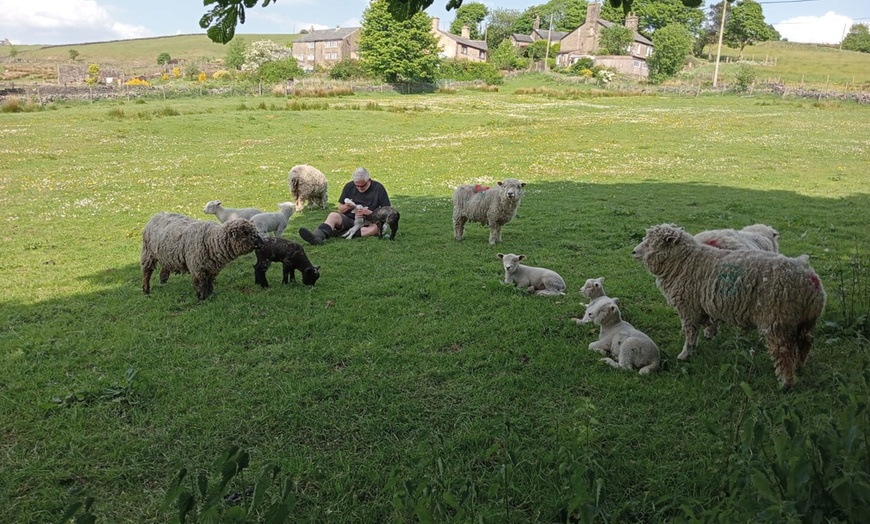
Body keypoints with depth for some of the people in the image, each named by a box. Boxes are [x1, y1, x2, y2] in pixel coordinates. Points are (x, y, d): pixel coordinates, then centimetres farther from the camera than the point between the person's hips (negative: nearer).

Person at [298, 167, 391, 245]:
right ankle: (317, 236, -55)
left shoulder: (378, 188, -3)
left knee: (376, 227, -37)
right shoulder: (349, 186, 5)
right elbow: (340, 209, 11)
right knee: (333, 215, -27)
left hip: (368, 222, -2)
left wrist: (370, 213, -20)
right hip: (349, 220, 2)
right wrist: (346, 207, -13)